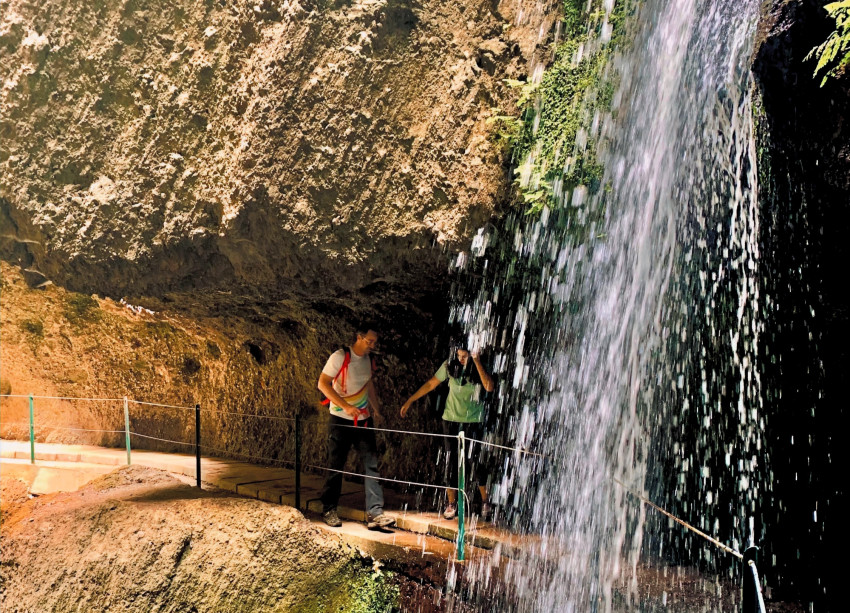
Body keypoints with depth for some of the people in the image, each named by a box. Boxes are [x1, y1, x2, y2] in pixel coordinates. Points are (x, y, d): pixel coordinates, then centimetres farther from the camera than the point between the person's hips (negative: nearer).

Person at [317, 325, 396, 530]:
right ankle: (329, 510, 18)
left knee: (371, 464, -3)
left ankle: (374, 513, -2)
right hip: (341, 421, -5)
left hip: (363, 420, 5)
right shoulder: (340, 357, -12)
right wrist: (346, 406, -26)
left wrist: (376, 408, 15)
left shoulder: (368, 360, 8)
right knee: (336, 466, 3)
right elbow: (323, 384, -18)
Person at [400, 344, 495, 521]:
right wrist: (410, 401, 7)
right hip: (451, 420, 2)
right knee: (451, 462, 3)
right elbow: (431, 384, 5)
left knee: (477, 462, -4)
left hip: (474, 422, -2)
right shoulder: (450, 365, -4)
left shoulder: (480, 367, -9)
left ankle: (485, 503, 12)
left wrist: (477, 362, -30)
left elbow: (489, 387, -27)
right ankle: (451, 504, 14)